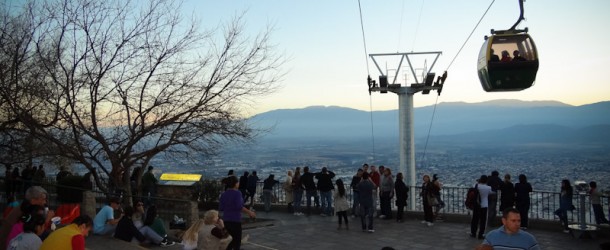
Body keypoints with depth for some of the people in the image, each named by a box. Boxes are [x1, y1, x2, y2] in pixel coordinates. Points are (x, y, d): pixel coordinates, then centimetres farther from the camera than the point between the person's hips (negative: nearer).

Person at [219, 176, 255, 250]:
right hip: (235, 220, -6)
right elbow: (239, 206, -22)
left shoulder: (224, 194, 5)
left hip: (226, 220, 6)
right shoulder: (237, 193, -13)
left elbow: (220, 208, 5)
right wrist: (249, 212, -14)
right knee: (237, 241, 4)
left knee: (231, 240, 19)